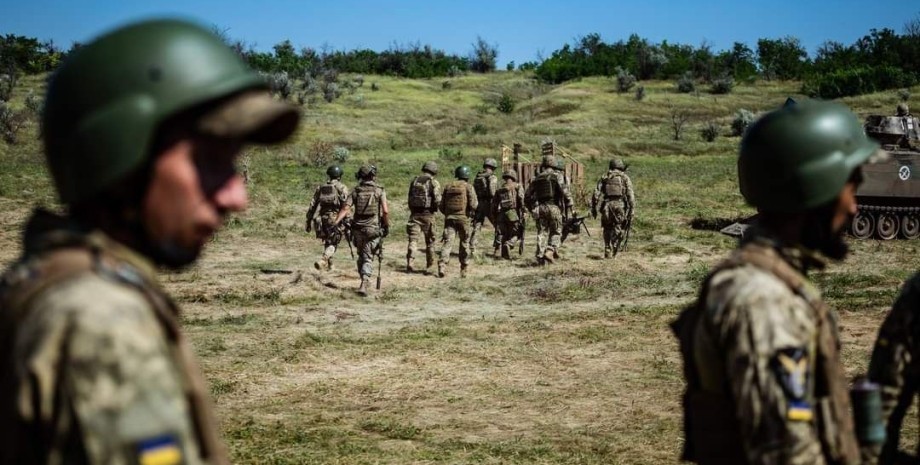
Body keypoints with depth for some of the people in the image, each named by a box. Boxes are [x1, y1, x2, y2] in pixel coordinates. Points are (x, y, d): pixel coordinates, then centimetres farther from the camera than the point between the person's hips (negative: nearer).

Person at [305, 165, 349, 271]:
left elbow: (313, 205, 9)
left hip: (323, 219, 4)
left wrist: (308, 221, 13)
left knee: (327, 242, 23)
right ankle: (323, 260, -25)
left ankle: (329, 264, 27)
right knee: (333, 243, -2)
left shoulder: (320, 187, 11)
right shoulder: (342, 188, -2)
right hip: (336, 219, -4)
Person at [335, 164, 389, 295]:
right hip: (373, 229, -3)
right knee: (368, 259, -3)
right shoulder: (379, 190, -5)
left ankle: (363, 282, 30)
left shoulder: (356, 191, 2)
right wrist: (387, 226, 1)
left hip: (358, 229, 3)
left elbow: (345, 208, -8)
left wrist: (335, 223, -13)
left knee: (361, 256, 21)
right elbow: (385, 211, -12)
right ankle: (363, 285, -19)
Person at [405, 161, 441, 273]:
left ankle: (409, 263, -14)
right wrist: (434, 207, 6)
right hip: (428, 214, -2)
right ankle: (430, 262, 27)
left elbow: (410, 198, 10)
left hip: (414, 213, 2)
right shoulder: (434, 183, -7)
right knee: (429, 239, 15)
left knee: (413, 239, 0)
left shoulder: (414, 180, 8)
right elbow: (437, 200, -14)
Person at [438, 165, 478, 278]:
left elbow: (442, 206, 11)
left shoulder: (448, 186, 10)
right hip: (463, 218, -2)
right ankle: (463, 269, 18)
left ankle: (442, 265, -24)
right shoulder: (468, 187, -1)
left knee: (447, 242, -5)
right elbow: (473, 204, -10)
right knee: (465, 243, 12)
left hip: (449, 218, 2)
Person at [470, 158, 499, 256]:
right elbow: (493, 193, -20)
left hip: (478, 204, 5)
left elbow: (474, 192, 14)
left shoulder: (477, 177, 11)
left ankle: (472, 248, 2)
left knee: (476, 227, 8)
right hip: (489, 204, -5)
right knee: (498, 226, 8)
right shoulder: (492, 177, -8)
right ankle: (496, 248, 4)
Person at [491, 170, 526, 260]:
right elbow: (521, 201, -8)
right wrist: (522, 215, -8)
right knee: (516, 234, 4)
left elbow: (494, 205, 13)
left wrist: (495, 218, 18)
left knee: (504, 235, 16)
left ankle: (504, 254, 8)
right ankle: (508, 245, -24)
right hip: (513, 214, -4)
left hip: (501, 215, 4)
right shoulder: (517, 187, 6)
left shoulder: (499, 190, 16)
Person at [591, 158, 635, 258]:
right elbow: (630, 195, -1)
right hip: (620, 205, -2)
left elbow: (596, 194, 6)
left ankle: (608, 252, 12)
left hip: (606, 206, 2)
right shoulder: (625, 178, 7)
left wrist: (594, 208, 7)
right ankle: (614, 251, -4)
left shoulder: (604, 178, 13)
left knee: (608, 229, 14)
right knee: (620, 230, 6)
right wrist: (631, 211, 0)